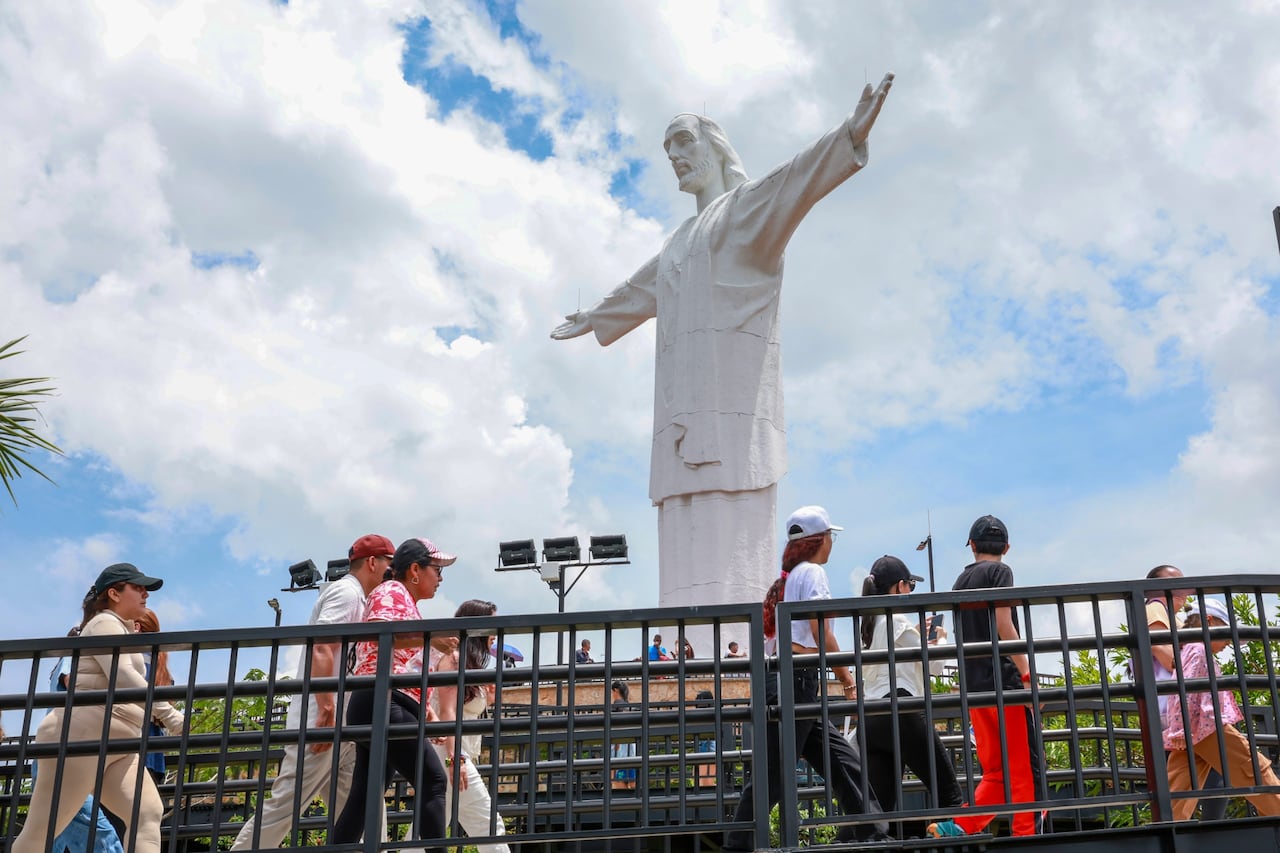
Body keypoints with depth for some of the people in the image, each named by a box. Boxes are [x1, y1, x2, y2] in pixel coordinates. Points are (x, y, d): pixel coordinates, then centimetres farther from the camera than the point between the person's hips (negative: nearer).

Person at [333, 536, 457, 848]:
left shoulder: (407, 604, 29)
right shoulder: (392, 592, 0)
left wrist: (428, 712, 25)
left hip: (389, 707, 10)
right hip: (382, 702, -10)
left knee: (365, 798, 6)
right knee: (432, 779, -16)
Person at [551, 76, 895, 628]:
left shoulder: (746, 207, 8)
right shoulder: (679, 245, 31)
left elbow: (794, 180, -13)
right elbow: (637, 291, 49)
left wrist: (849, 135, -32)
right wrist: (592, 319, 65)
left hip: (732, 397, -7)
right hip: (685, 407, 7)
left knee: (729, 539, -18)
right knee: (688, 549, -4)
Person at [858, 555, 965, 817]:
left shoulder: (868, 624, 18)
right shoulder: (897, 620, -6)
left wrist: (917, 636, 27)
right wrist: (935, 640, 20)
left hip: (870, 717, 8)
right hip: (899, 712, -8)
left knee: (879, 803, 1)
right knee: (948, 793, 1)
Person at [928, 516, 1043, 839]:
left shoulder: (961, 580, 20)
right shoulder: (999, 571, -1)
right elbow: (1003, 626, -13)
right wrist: (1027, 675, -15)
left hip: (973, 684, 7)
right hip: (1002, 678, -7)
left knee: (996, 771, 9)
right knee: (1024, 766, -5)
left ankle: (958, 827, -4)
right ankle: (1027, 836, -8)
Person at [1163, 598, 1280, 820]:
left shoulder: (1188, 650, 27)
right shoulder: (1199, 649, -3)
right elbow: (1187, 689, -15)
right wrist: (1184, 729, -21)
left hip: (1190, 734, 9)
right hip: (1207, 727, -9)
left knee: (1179, 793, -1)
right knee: (1255, 770, 1)